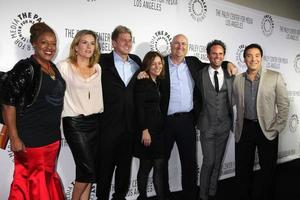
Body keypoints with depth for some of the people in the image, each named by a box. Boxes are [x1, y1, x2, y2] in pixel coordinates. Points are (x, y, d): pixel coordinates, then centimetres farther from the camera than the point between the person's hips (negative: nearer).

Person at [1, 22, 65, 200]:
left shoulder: (54, 68, 8)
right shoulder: (24, 68, -13)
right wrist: (14, 138, -17)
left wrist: (56, 131, 16)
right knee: (32, 183, 5)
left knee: (47, 180, 18)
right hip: (30, 139, -7)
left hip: (53, 137, 7)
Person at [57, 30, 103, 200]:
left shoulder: (98, 68, 12)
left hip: (95, 122, 5)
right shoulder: (64, 67, -3)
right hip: (75, 123, -5)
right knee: (89, 170, -7)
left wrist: (100, 113, 15)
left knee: (87, 171, 7)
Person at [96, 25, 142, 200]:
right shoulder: (103, 61, -5)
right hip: (109, 123, -4)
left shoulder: (136, 61, 11)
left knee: (125, 165, 16)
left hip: (130, 124, 5)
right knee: (105, 165, 7)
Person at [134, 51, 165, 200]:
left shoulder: (160, 83, 15)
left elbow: (160, 107, 15)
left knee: (160, 166, 4)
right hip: (146, 130, -6)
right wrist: (145, 130, -17)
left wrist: (163, 127, 8)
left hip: (159, 130, 6)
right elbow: (139, 107, -12)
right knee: (146, 166, 1)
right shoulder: (142, 82, -6)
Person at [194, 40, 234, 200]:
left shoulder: (230, 75, 4)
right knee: (208, 162, -1)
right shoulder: (200, 75, -5)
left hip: (224, 125, 3)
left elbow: (232, 99, 12)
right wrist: (198, 117, -6)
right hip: (207, 125, -3)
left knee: (218, 162, 12)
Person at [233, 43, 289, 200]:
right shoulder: (238, 79, 2)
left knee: (268, 169, 10)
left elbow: (283, 104, -4)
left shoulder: (275, 77, -5)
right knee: (243, 169, 11)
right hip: (244, 129, 2)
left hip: (267, 129, -2)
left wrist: (277, 129, -8)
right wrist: (237, 126, 5)